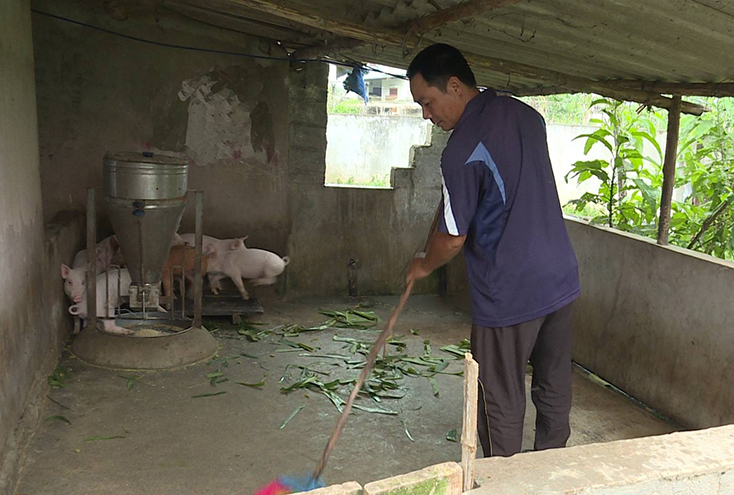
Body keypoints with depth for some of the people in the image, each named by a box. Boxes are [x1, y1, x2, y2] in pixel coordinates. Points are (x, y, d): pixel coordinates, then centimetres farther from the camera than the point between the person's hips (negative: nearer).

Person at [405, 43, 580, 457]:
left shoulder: (463, 150, -19)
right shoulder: (527, 115, 6)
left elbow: (453, 238, -13)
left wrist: (424, 266, 7)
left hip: (509, 295, -8)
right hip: (561, 280, 8)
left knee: (502, 405, 8)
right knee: (556, 392, 19)